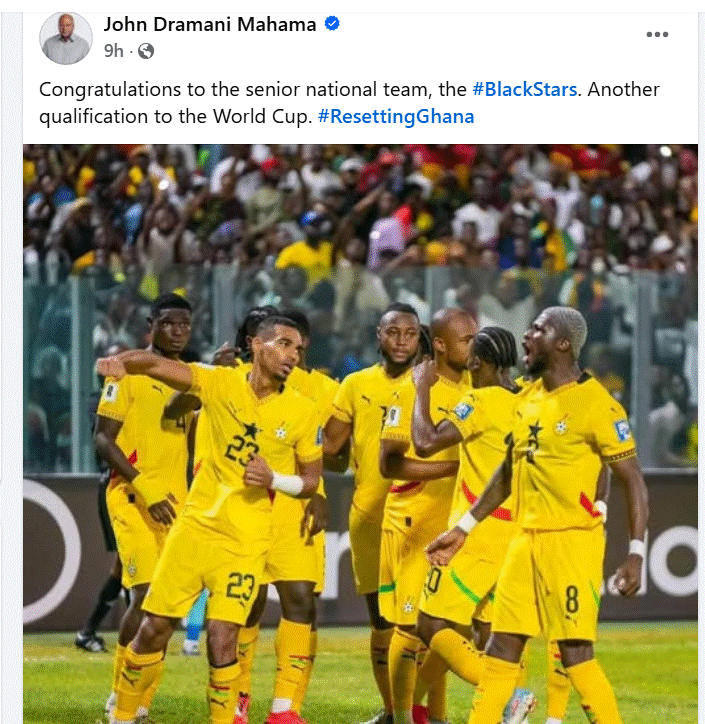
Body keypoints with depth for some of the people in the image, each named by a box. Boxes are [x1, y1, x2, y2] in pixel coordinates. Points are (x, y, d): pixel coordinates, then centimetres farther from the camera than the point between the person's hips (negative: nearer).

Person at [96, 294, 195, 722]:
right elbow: (104, 438, -10)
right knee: (146, 596, -15)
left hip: (176, 503, 7)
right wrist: (144, 487, -18)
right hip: (133, 498, -7)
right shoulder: (130, 370, -5)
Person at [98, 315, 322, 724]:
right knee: (155, 628, 6)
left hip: (246, 540, -1)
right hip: (196, 524, 1)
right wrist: (123, 361, -36)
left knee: (223, 637, -14)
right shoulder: (220, 383, -3)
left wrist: (275, 479, -13)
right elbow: (157, 366, -14)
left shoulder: (303, 412, -2)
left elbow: (312, 480, 7)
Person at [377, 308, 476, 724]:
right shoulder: (414, 390, -13)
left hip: (458, 524, 6)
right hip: (416, 523, -6)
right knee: (412, 625, -5)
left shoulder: (473, 387, 8)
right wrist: (455, 467, -23)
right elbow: (390, 463, -18)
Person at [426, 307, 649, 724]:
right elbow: (508, 472, 22)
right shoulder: (529, 399, 12)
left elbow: (633, 481, -10)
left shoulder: (597, 405, -12)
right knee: (502, 644, 9)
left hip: (573, 541, -8)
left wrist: (636, 553, -16)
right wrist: (464, 528, 22)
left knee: (575, 651, -10)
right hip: (527, 538, 8)